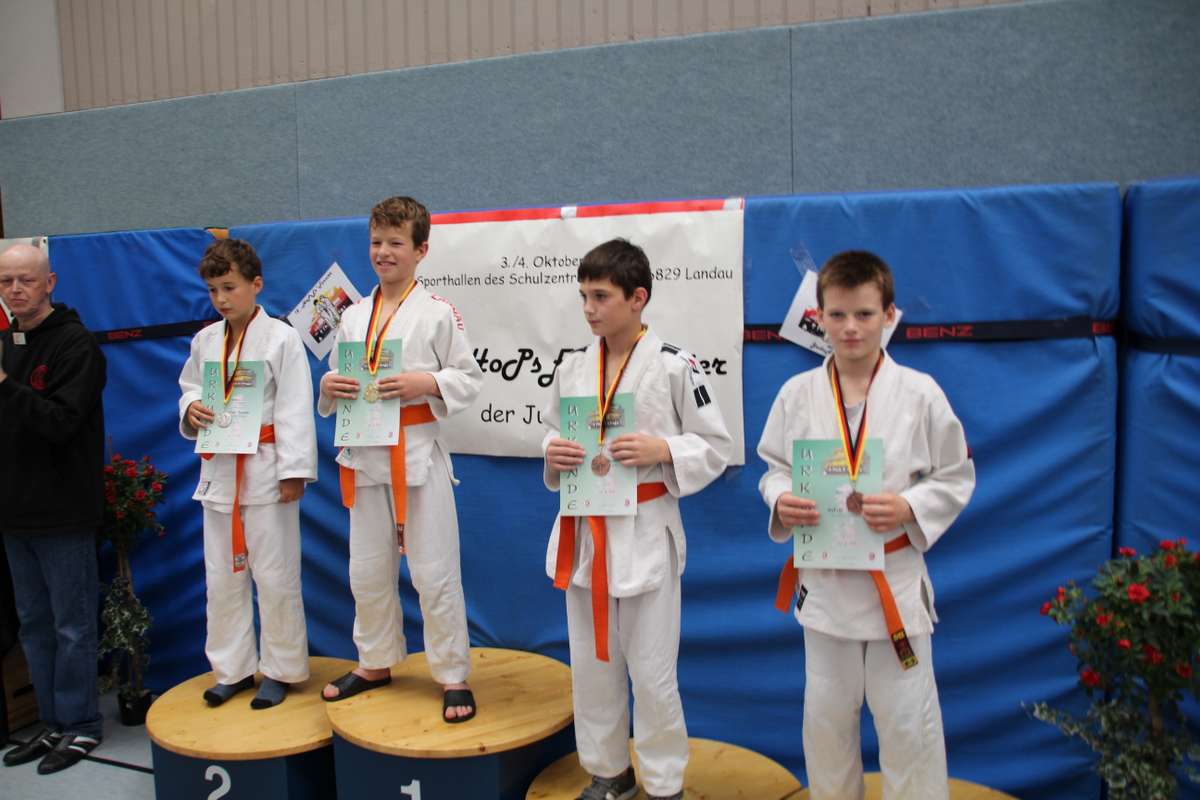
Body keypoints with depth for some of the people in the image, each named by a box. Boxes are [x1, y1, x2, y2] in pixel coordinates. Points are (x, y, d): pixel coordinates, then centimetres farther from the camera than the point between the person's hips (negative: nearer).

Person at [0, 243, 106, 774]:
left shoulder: (76, 344, -10)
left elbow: (61, 421, -20)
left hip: (62, 511, -8)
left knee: (71, 624, 1)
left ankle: (80, 725, 14)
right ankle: (54, 723, 26)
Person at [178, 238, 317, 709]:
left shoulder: (281, 338, -8)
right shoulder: (205, 340, 8)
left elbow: (295, 409, -11)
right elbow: (189, 389, 19)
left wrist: (293, 471, -15)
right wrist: (191, 410, -6)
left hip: (265, 470, -6)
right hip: (218, 470, 6)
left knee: (275, 576, 3)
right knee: (222, 577, 13)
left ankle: (281, 669, 19)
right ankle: (232, 668, 29)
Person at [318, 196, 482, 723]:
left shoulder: (438, 313, -4)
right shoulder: (354, 317, 11)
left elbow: (469, 378, -4)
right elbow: (336, 378, 17)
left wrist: (427, 383, -20)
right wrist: (330, 387, -5)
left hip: (419, 454, -5)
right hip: (365, 456, 6)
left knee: (434, 574, 0)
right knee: (367, 572, 16)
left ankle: (452, 676, 15)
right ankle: (375, 663, 35)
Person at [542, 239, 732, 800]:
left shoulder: (674, 366, -10)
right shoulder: (573, 366, 4)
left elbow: (715, 448, -5)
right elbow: (553, 433, 14)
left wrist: (662, 449, -21)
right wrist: (553, 454, -7)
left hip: (645, 533, -5)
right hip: (583, 531, 5)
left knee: (651, 672, 6)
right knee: (591, 664, 16)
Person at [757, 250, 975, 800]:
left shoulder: (920, 393, -8)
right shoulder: (797, 393, -4)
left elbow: (955, 477, -2)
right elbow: (775, 468, 5)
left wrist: (909, 508, -19)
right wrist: (782, 502, -16)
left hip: (896, 576, -2)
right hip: (823, 576, 2)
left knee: (907, 719, 10)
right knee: (826, 713, 17)